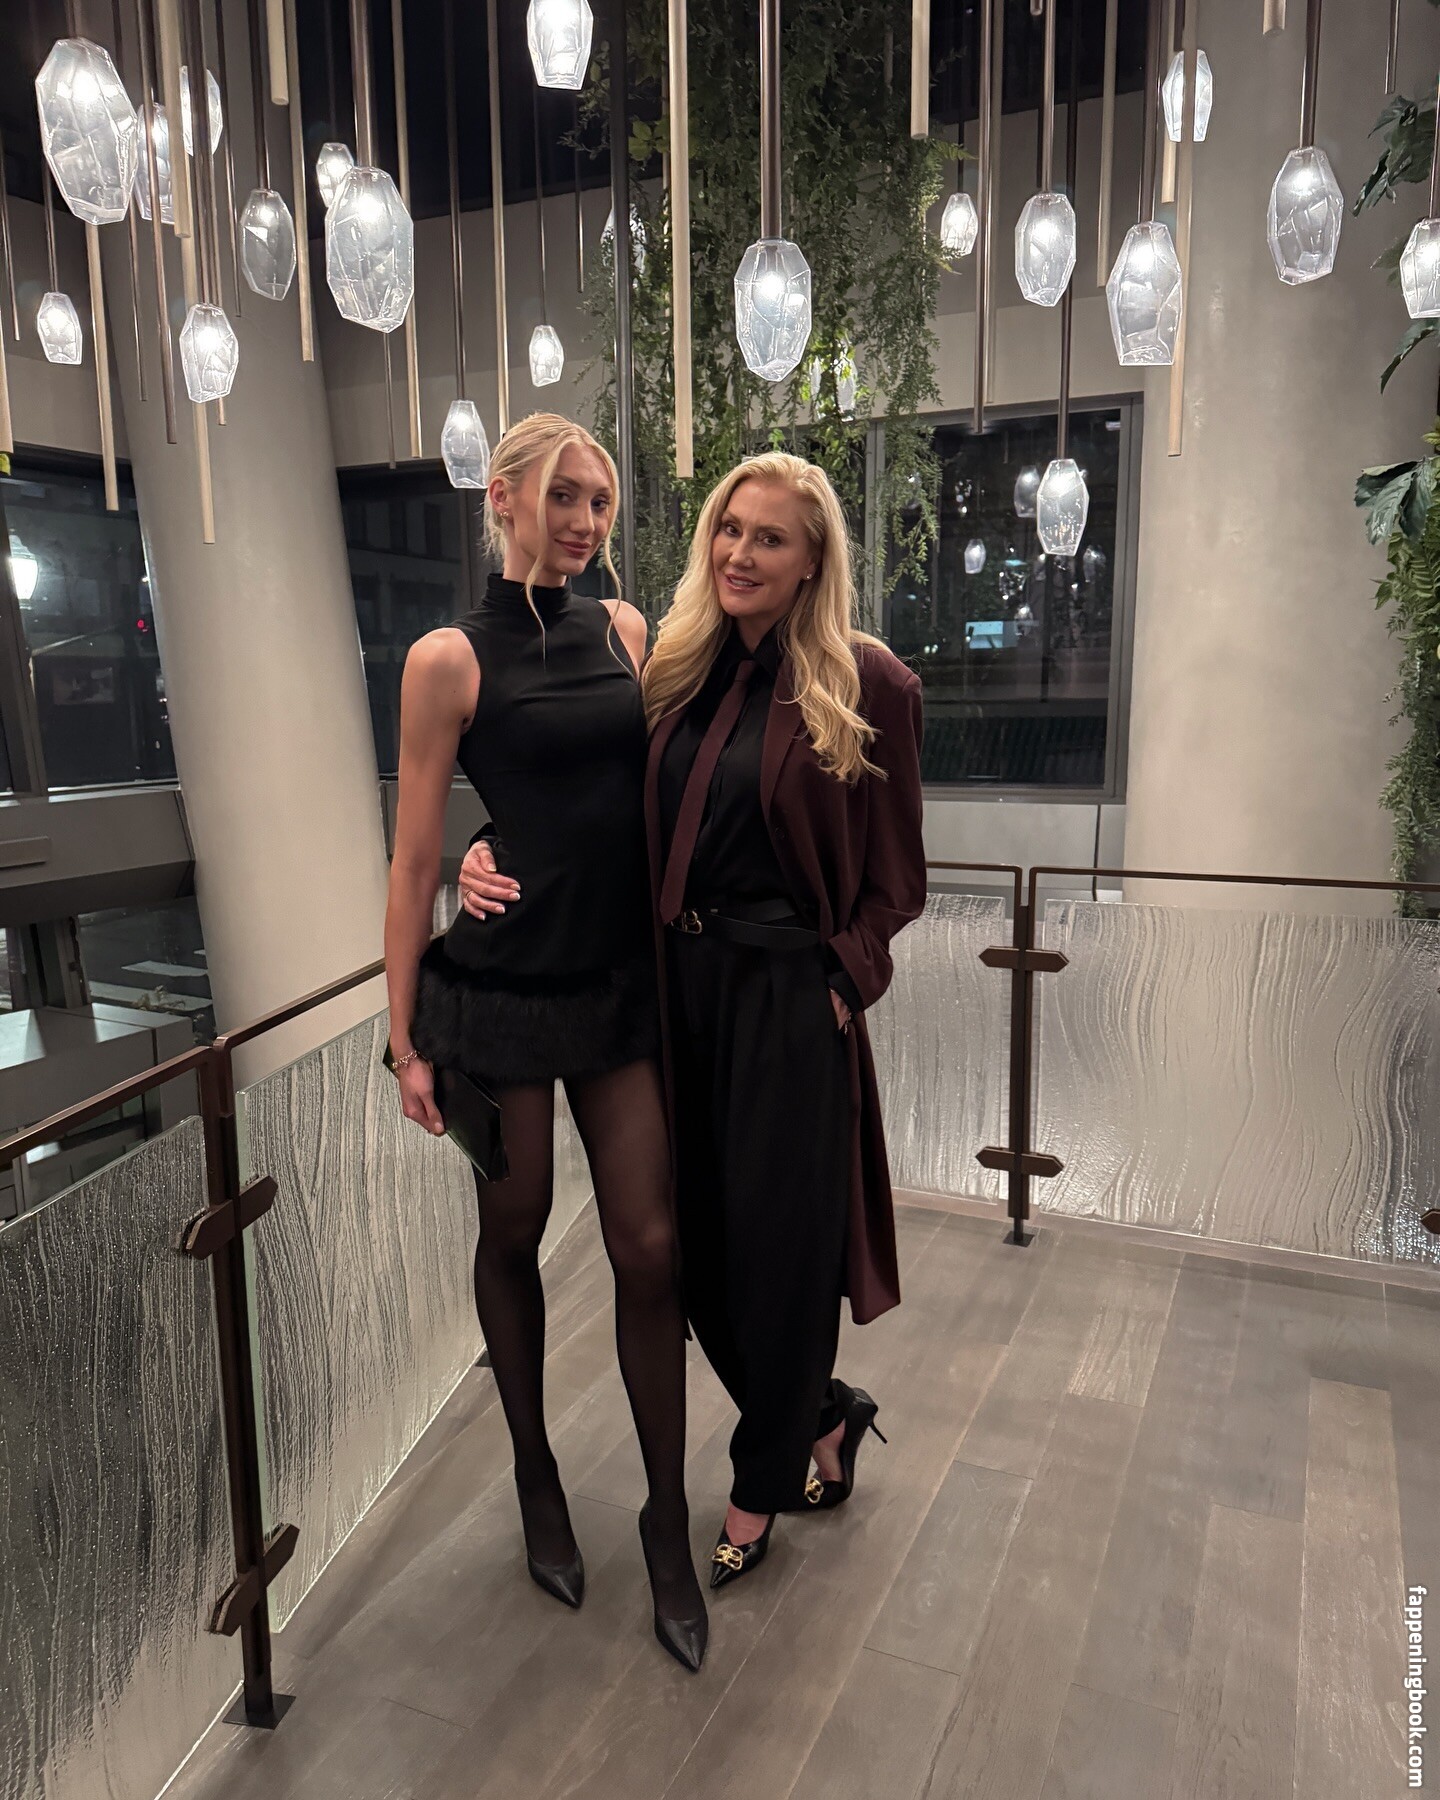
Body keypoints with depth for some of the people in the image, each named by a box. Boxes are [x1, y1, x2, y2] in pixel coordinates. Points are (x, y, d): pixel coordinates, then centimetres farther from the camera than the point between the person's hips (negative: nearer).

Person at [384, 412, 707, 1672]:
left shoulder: (625, 629, 8)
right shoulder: (452, 659, -6)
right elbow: (416, 859, -5)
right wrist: (407, 1036, -5)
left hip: (622, 979, 4)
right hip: (503, 985, -3)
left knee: (651, 1250, 4)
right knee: (514, 1234, 13)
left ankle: (668, 1518, 23)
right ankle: (537, 1474, 37)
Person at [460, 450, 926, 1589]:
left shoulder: (867, 685, -7)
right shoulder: (677, 669, 6)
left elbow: (894, 877, -3)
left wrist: (840, 977, -12)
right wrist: (497, 855, -4)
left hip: (788, 995, -5)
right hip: (678, 981, 5)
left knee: (776, 1235, 8)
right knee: (692, 1230, 13)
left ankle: (760, 1494, 33)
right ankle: (823, 1418, 41)